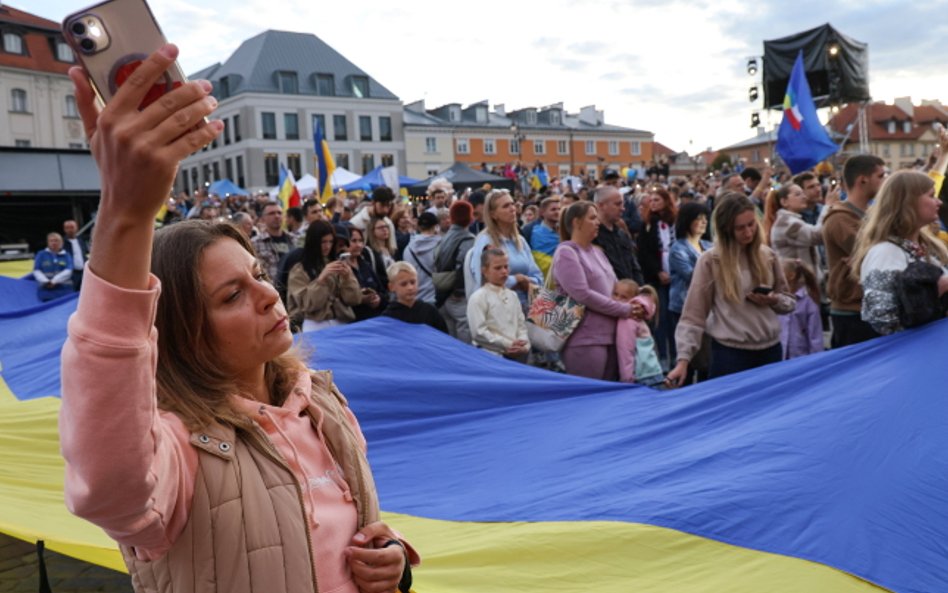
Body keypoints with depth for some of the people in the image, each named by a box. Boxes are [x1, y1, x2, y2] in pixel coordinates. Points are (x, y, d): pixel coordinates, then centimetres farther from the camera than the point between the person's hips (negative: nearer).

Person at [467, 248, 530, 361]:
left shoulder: (512, 295, 15)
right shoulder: (478, 297, -7)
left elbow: (521, 324, 14)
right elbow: (479, 332, -14)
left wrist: (523, 345, -6)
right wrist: (507, 344, -16)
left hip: (516, 354, 6)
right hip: (492, 354, -6)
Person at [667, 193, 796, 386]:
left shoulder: (767, 256, 5)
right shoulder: (711, 260, -9)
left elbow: (789, 301, 15)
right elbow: (693, 315, -9)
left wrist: (774, 300, -8)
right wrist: (683, 359, -19)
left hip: (770, 350, 5)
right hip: (729, 353, -5)